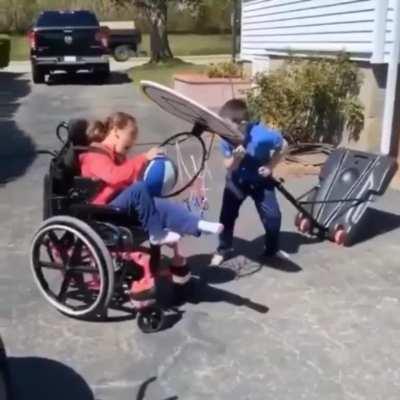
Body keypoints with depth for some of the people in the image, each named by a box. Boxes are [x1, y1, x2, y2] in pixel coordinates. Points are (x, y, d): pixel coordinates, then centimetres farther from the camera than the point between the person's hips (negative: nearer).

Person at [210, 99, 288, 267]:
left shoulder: (263, 135, -33)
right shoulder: (226, 138, -23)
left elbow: (283, 145, -12)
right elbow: (228, 167, -17)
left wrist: (270, 166, -16)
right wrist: (235, 158, -39)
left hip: (260, 180, -2)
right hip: (237, 180, 2)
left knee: (272, 216, -4)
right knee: (227, 214, 0)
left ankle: (272, 249, 21)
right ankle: (223, 249, 21)